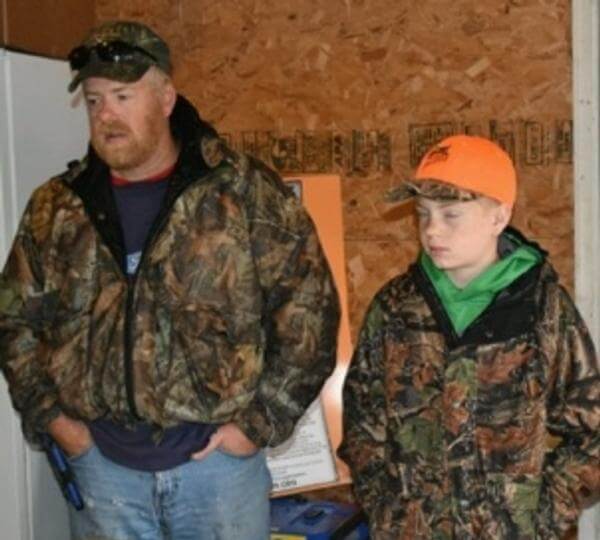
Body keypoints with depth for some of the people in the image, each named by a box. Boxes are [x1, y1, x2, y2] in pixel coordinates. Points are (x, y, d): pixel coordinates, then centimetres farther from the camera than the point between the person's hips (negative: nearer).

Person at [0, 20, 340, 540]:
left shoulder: (246, 191, -7)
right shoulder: (55, 207, 4)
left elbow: (309, 308, -8)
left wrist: (262, 420, -9)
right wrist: (49, 415, 2)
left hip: (218, 455, -2)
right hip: (101, 462, 3)